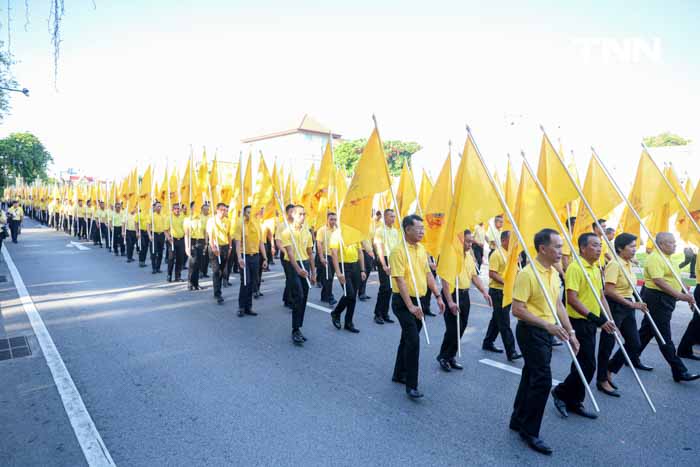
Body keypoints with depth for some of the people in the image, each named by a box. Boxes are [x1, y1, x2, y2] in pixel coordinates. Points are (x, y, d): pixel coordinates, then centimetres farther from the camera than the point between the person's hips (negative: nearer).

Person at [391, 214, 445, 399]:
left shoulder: (422, 249, 8)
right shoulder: (399, 251, -17)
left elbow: (428, 274, 14)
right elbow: (400, 280, -20)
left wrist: (438, 296, 9)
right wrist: (410, 306, -24)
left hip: (418, 300, 8)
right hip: (403, 302, -8)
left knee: (408, 339, 17)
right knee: (413, 340, -12)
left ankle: (399, 374, 33)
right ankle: (411, 385, -1)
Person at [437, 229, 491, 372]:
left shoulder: (469, 256, 10)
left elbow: (474, 276, 16)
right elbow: (445, 280, -18)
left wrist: (484, 292, 4)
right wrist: (450, 302, -23)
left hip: (465, 295, 8)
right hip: (452, 294, -8)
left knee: (461, 328, 11)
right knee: (453, 329, -5)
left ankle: (451, 357, 24)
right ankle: (443, 356, 15)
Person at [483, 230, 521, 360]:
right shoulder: (496, 254, -14)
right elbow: (492, 273, -20)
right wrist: (506, 282, -26)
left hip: (508, 292, 9)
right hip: (498, 291, -9)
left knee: (497, 319, 17)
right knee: (504, 323, -6)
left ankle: (488, 343, 29)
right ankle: (511, 351, -3)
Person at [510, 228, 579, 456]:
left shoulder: (554, 273, 8)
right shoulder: (527, 274, -20)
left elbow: (558, 305, 15)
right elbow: (517, 310, -21)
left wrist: (570, 331, 11)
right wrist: (548, 325, -25)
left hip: (547, 332, 9)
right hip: (531, 332, -9)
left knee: (531, 377, 16)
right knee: (542, 380, -7)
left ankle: (518, 421, 30)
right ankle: (529, 432, 9)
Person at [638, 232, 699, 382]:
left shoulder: (667, 258, 16)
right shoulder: (654, 258, -16)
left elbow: (675, 279, 19)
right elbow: (659, 281, -24)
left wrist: (686, 293, 6)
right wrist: (679, 295, -27)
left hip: (665, 300, 10)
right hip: (657, 299, -10)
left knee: (647, 331, 15)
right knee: (665, 337, -4)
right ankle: (679, 371, 1)